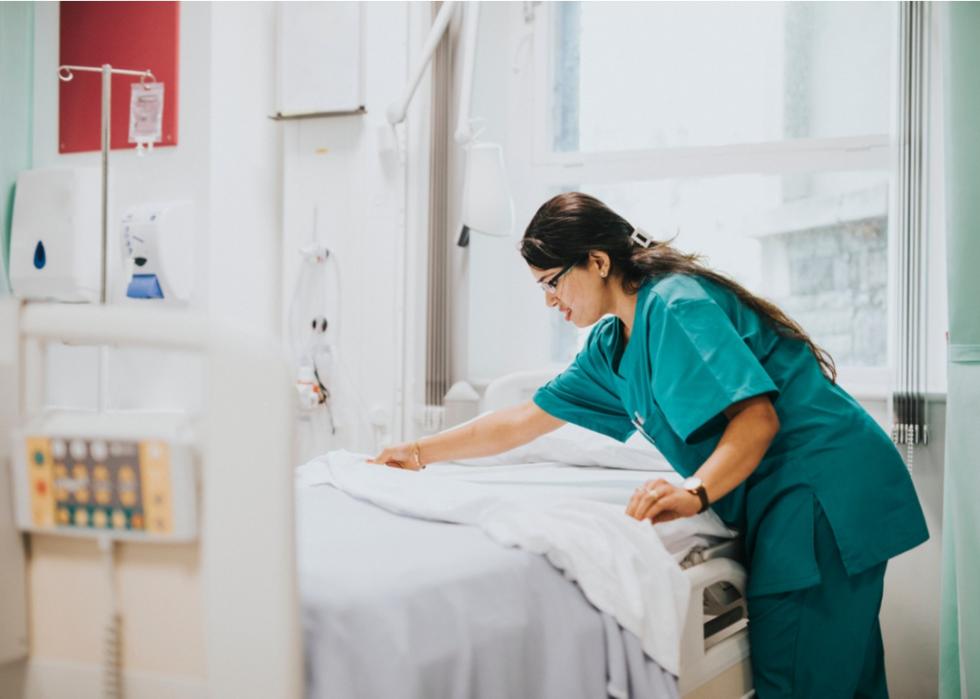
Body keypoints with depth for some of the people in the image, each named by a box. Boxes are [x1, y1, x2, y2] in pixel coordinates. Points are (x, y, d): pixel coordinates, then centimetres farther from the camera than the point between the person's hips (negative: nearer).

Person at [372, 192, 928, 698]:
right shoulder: (611, 345, 14)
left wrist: (694, 492, -37)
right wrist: (420, 453, 20)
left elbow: (758, 416, -23)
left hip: (823, 489, -9)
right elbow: (525, 421, 19)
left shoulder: (674, 304, -15)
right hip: (775, 503, 9)